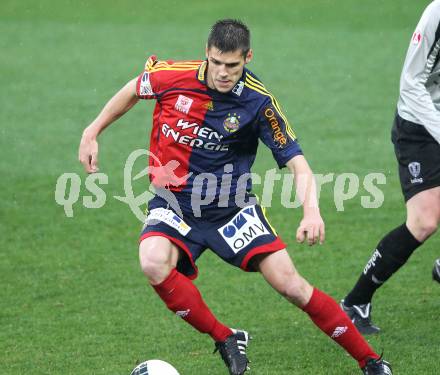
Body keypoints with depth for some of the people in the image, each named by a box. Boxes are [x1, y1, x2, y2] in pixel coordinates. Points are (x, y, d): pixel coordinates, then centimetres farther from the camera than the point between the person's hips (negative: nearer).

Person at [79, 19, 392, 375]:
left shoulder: (259, 102, -15)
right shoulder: (173, 76, -13)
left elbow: (296, 162, -13)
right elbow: (133, 90, 10)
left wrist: (311, 211, -30)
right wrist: (92, 132, 12)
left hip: (231, 205, -1)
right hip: (174, 203, 1)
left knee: (291, 284, -11)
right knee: (154, 263, -31)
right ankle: (227, 341, -10)